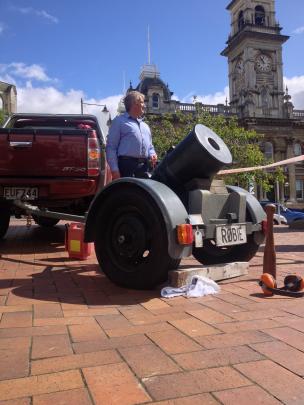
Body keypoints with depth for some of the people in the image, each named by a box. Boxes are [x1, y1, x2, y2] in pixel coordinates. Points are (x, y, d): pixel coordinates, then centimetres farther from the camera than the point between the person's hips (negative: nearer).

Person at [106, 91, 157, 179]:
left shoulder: (145, 125, 27)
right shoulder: (119, 121, 5)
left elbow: (150, 146, 31)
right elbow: (111, 147, -3)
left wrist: (152, 155, 6)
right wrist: (114, 170, -14)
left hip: (144, 167, 7)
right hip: (127, 165, -7)